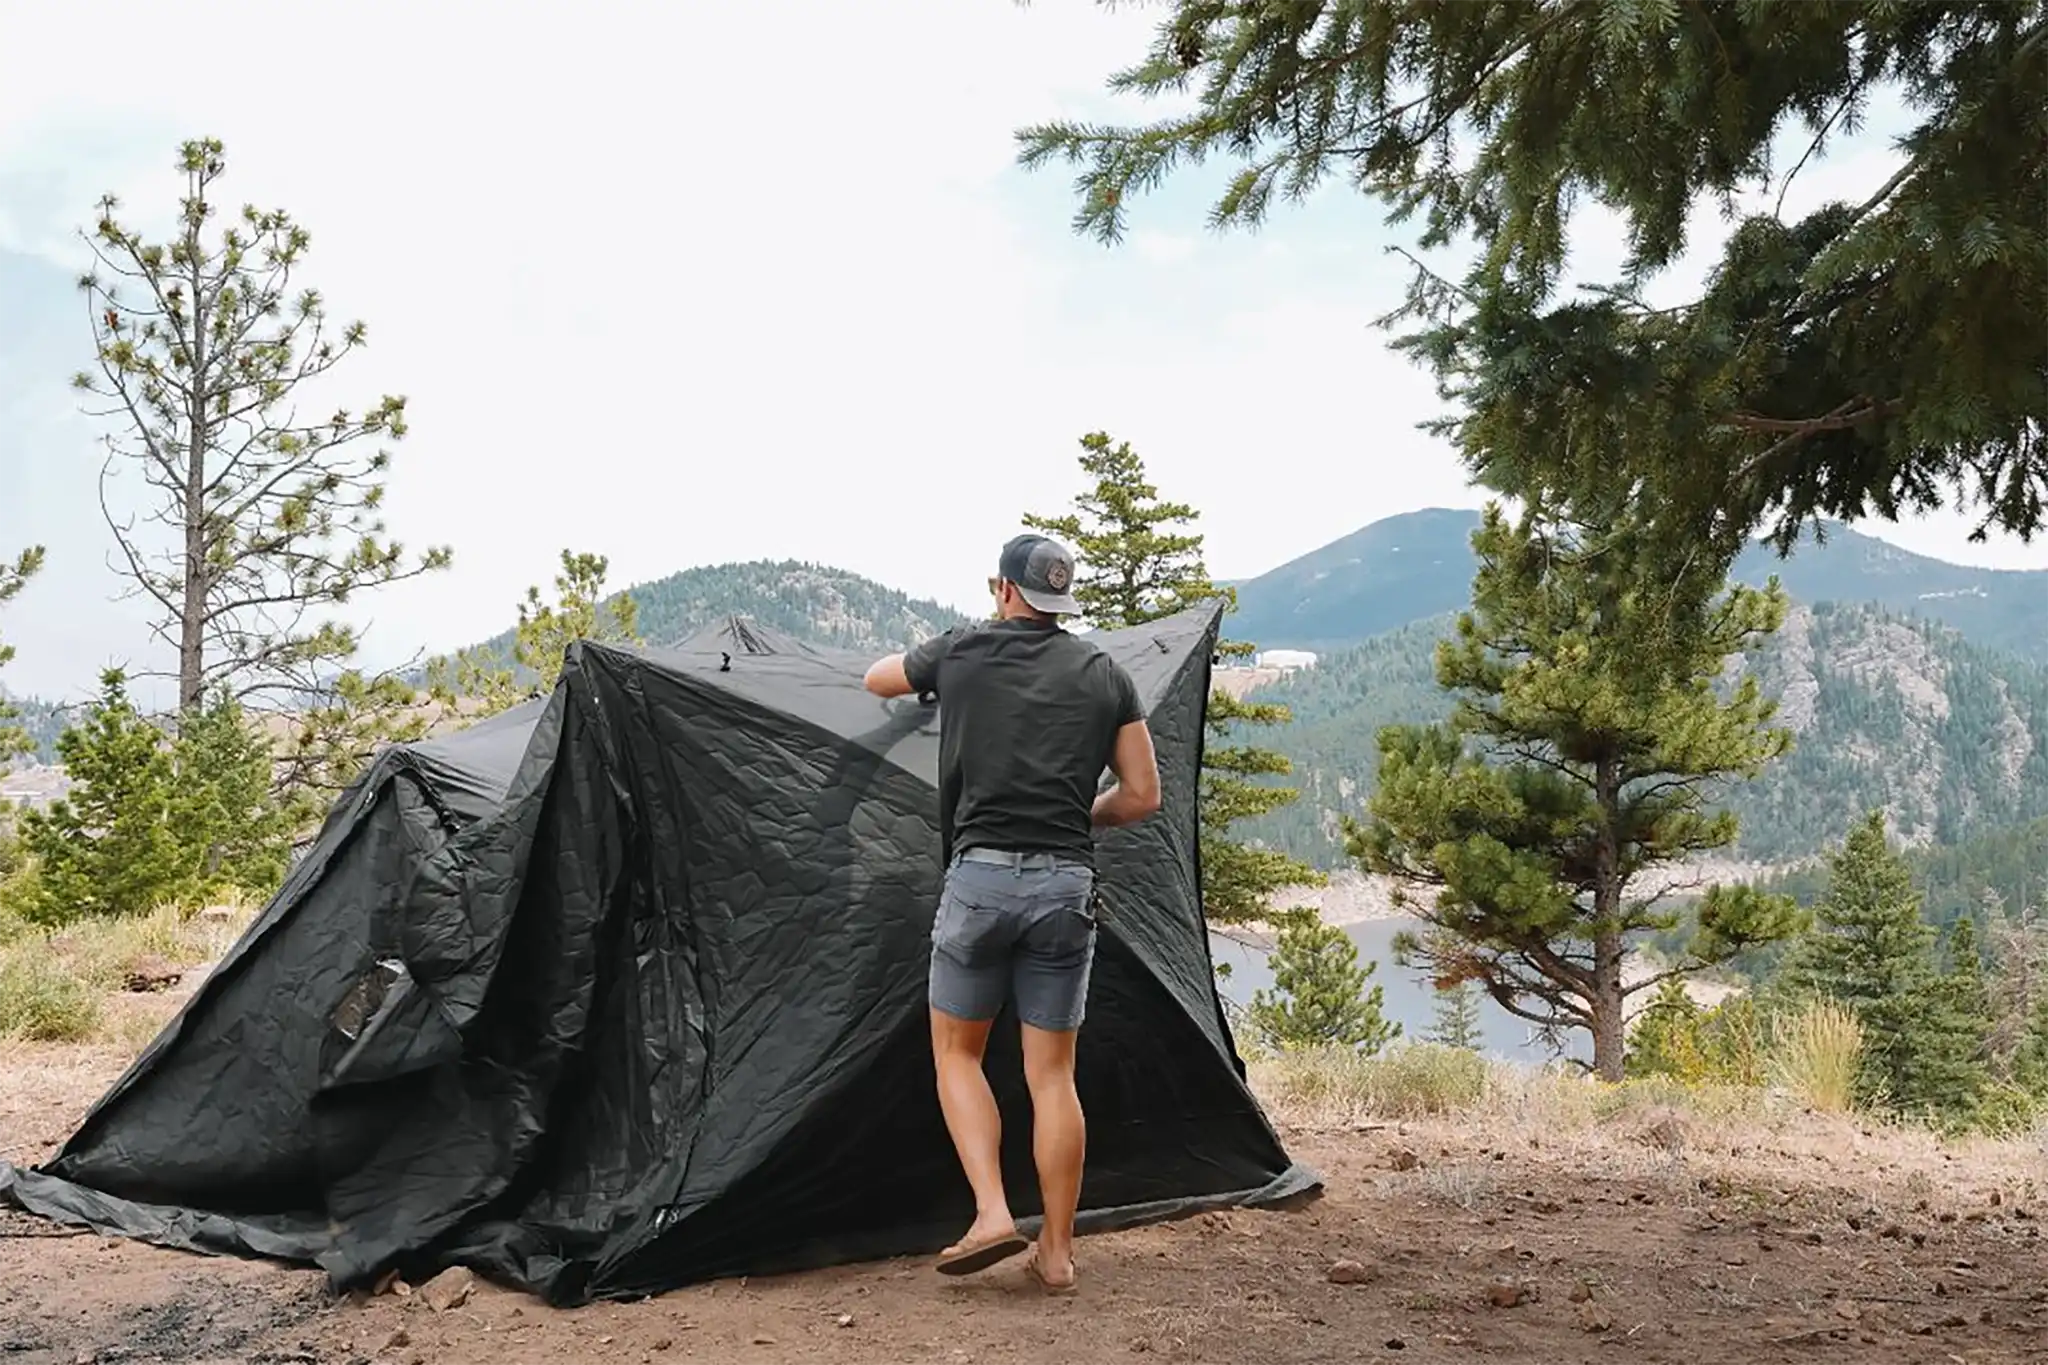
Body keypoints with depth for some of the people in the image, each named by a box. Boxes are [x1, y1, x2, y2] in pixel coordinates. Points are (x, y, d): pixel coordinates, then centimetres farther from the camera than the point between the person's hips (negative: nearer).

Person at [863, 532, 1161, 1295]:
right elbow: (1142, 795, 10)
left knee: (956, 1053, 14)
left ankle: (992, 1214, 0)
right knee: (1052, 1072, 9)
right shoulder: (1106, 675, 9)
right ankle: (1057, 1252, 14)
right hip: (1067, 885, 2)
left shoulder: (960, 653, 5)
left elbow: (876, 679, 25)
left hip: (981, 876, -2)